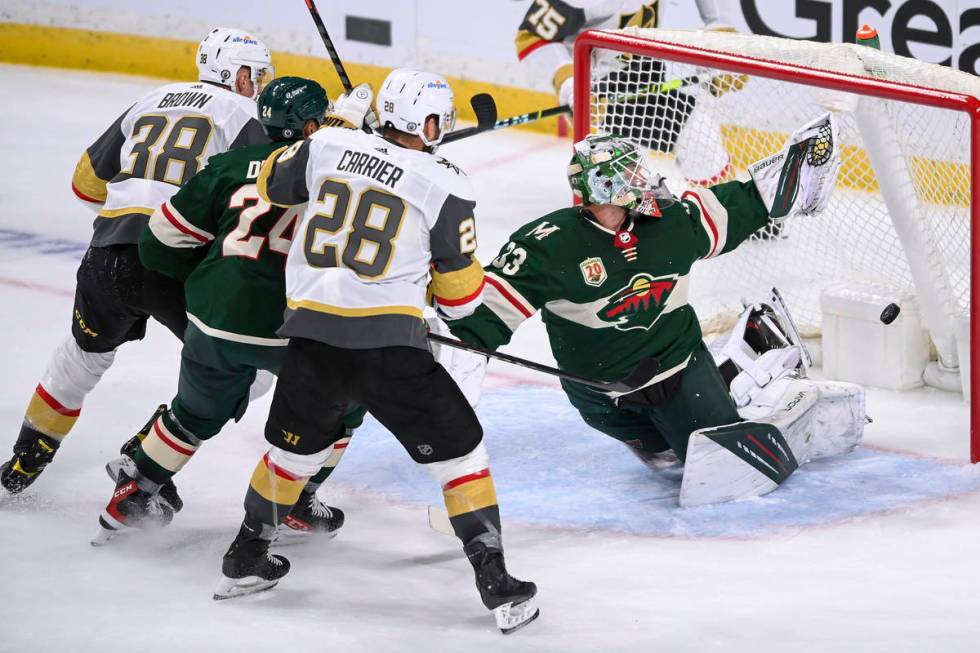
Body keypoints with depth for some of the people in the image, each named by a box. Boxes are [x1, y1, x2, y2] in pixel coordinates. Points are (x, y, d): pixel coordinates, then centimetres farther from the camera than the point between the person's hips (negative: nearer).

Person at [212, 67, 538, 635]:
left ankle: (245, 561, 38)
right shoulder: (444, 184, -3)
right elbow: (460, 291, 2)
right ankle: (495, 581, 2)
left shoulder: (328, 146, 5)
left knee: (295, 446, 27)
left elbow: (272, 183, 25)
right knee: (458, 450, 7)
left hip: (312, 334, 5)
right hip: (388, 344, -4)